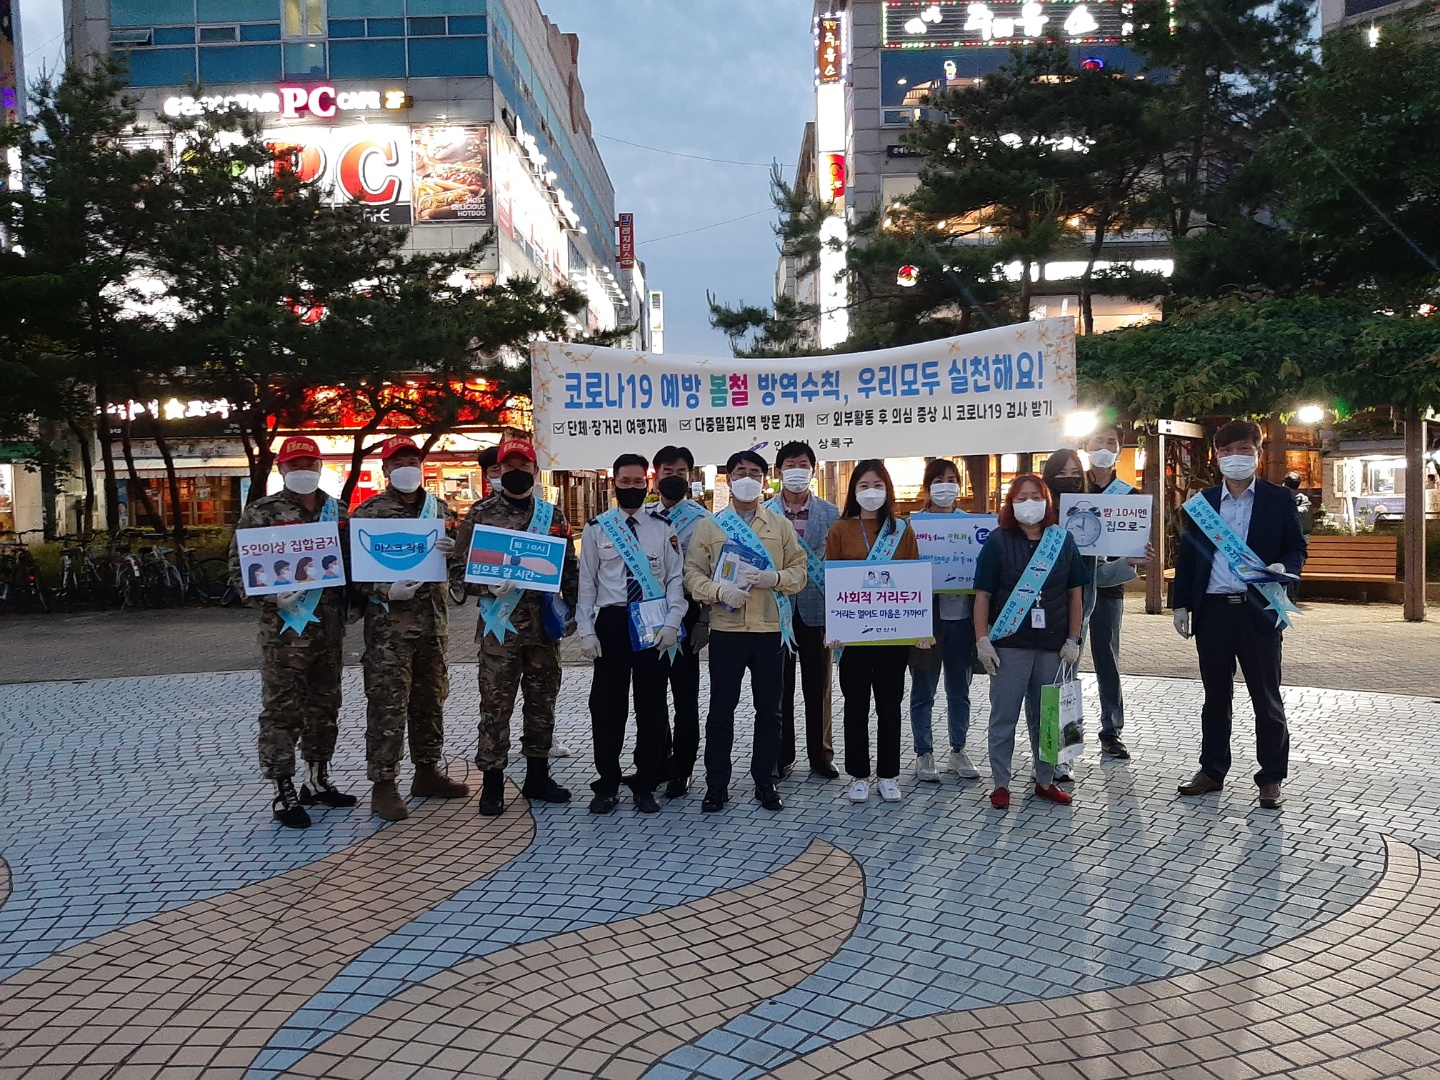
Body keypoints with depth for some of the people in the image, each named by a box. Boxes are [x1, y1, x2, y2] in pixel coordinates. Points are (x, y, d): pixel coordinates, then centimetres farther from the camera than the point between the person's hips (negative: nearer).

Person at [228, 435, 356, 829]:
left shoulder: (338, 513, 11)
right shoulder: (261, 513, -3)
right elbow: (239, 568, -6)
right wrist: (272, 598, -20)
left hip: (330, 627, 5)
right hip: (285, 628, -5)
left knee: (325, 707, 15)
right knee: (282, 711, -1)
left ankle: (318, 781, 28)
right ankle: (283, 793, 9)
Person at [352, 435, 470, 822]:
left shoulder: (439, 509, 12)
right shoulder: (367, 513, -2)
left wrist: (453, 550, -7)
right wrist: (384, 591, -21)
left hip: (434, 619, 5)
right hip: (388, 621, -5)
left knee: (431, 699, 14)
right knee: (387, 704, -4)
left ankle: (427, 772, 27)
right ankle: (383, 785, 4)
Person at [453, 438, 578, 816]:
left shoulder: (553, 515, 9)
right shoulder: (481, 513, 0)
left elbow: (569, 567, 13)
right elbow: (460, 565, -1)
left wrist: (575, 608, 8)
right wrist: (488, 586, -17)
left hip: (544, 624, 3)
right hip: (499, 625, -3)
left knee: (542, 701, 11)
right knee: (496, 704, 1)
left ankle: (538, 776, 24)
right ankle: (492, 782, 13)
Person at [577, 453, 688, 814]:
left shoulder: (663, 529, 4)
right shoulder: (596, 529, 4)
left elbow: (676, 579, 2)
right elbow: (586, 582, 2)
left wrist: (671, 623, -9)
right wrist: (586, 631, -4)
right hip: (611, 622, 0)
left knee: (651, 704, 7)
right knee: (607, 704, 5)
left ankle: (645, 785, 19)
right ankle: (607, 785, 18)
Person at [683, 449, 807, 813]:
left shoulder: (781, 524, 8)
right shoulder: (709, 525, 5)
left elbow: (799, 571, 5)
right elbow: (693, 573, 1)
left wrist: (773, 578, -15)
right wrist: (720, 590, -17)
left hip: (771, 629, 1)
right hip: (726, 629, -1)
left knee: (768, 710, 9)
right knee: (721, 710, 4)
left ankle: (766, 782, 22)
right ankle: (716, 785, 16)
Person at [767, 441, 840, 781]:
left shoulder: (831, 514, 2)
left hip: (816, 609, 0)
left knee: (818, 688, 9)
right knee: (780, 688, 9)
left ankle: (821, 755, 22)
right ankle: (782, 755, 21)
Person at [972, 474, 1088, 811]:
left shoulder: (1063, 541, 5)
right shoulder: (998, 541, -2)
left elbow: (1075, 593, 8)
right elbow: (983, 595, -3)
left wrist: (1073, 640, 3)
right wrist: (982, 640, -10)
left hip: (1052, 645, 3)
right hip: (1009, 644, -2)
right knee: (1004, 716, 3)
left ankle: (1045, 780, 26)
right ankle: (1001, 784, 13)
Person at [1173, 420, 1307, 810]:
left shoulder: (1278, 499, 3)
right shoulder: (1202, 501, 10)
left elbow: (1297, 548, 5)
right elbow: (1187, 556, 10)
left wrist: (1283, 567, -18)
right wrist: (1181, 605, 4)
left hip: (1259, 610, -2)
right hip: (1212, 610, 2)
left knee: (1267, 699, 5)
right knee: (1216, 696, 12)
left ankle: (1271, 778, 16)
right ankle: (1212, 770, 22)